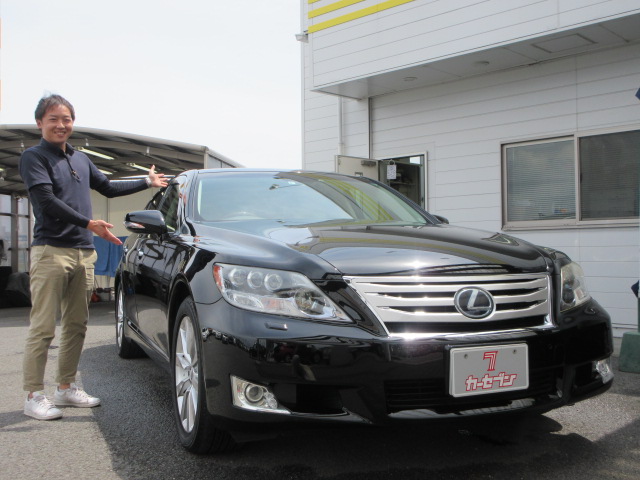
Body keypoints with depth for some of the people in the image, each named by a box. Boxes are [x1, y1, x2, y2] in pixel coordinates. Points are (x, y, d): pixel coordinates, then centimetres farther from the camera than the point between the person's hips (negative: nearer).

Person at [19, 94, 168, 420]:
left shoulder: (80, 159, 21)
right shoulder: (33, 157, -1)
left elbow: (108, 188, 32)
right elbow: (47, 200, -13)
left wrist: (147, 182, 34)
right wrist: (88, 223, -21)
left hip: (83, 252, 7)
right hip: (51, 250, -7)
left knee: (76, 326, 9)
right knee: (43, 327, -6)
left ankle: (66, 387, 19)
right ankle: (34, 396, 0)